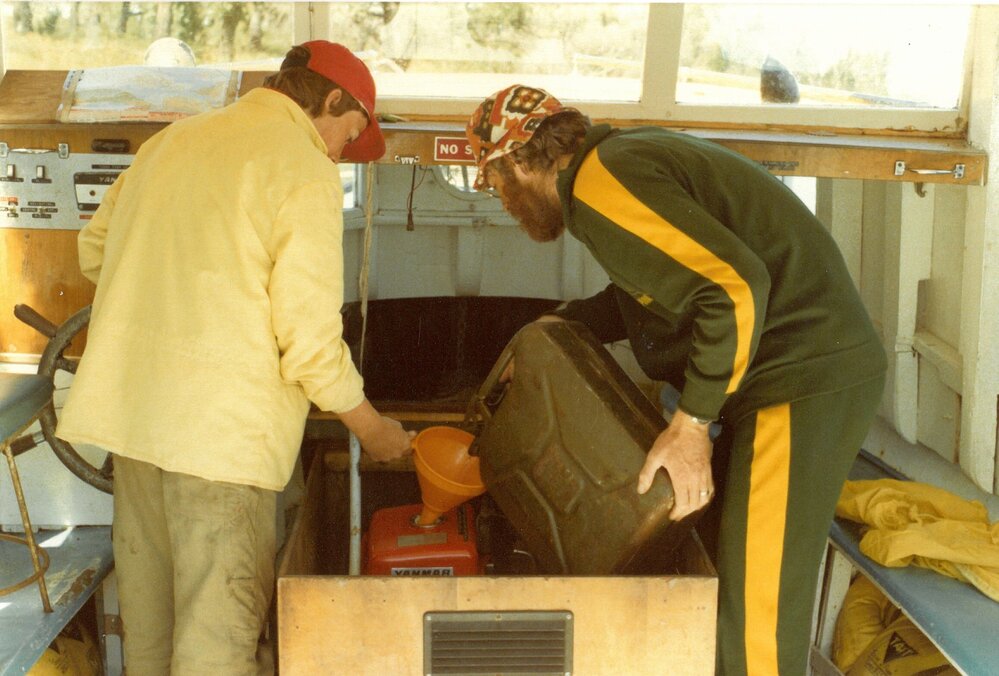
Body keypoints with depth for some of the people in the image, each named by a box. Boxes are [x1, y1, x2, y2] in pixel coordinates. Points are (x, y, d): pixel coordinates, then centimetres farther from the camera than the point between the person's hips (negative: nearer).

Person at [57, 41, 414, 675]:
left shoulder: (171, 140, 13)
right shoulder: (305, 170, -10)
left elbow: (95, 247, 23)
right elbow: (310, 341, -14)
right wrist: (372, 428, 0)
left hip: (128, 405, 8)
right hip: (220, 428, -8)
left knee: (150, 608, 19)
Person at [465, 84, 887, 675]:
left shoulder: (599, 184, -16)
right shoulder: (624, 156, 16)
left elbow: (736, 286, -26)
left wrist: (691, 425, -19)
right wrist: (562, 327, 18)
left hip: (806, 380, -10)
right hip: (810, 371, 10)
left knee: (756, 625, -6)